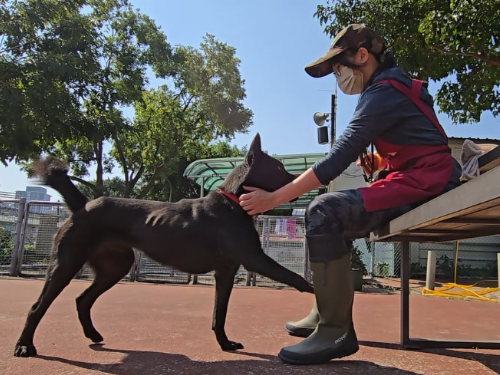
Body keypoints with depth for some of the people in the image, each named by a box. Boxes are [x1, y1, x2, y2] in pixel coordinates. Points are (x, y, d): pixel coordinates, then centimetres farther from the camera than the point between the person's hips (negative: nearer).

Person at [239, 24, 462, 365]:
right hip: (411, 182, 11)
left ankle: (335, 331, -19)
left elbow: (337, 160, -21)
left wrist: (273, 198, -20)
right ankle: (326, 314, 12)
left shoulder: (383, 92, -13)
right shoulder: (391, 86, 18)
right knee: (334, 224, 14)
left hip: (422, 184, -11)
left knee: (324, 212, -25)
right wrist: (372, 159, 1)